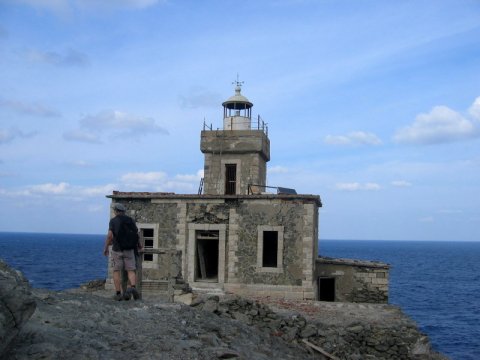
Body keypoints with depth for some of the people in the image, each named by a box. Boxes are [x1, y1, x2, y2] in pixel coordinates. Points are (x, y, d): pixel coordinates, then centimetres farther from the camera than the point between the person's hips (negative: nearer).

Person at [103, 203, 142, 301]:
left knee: (117, 271, 9)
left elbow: (110, 235, -14)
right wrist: (139, 244, 24)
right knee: (131, 271, 3)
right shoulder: (130, 220, 5)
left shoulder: (113, 221, -4)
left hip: (117, 250, -2)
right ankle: (133, 288, -23)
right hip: (129, 249, 2)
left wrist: (106, 248, -3)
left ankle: (118, 294, 5)